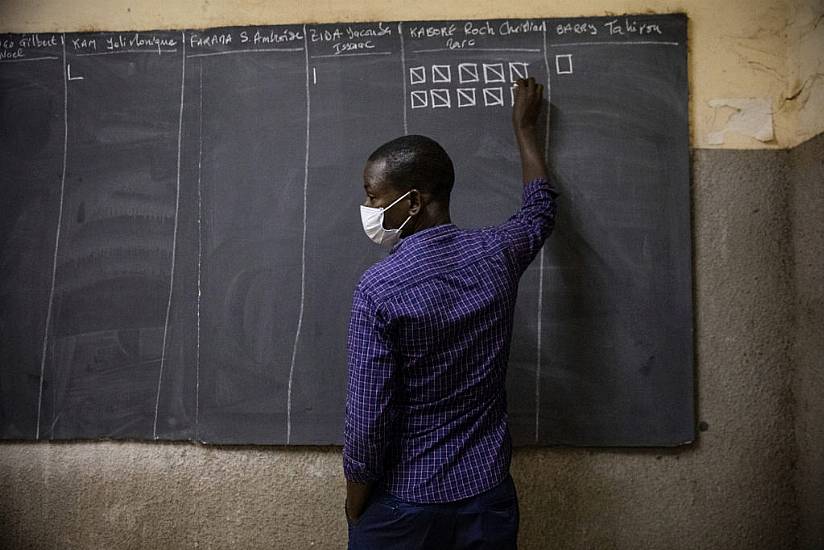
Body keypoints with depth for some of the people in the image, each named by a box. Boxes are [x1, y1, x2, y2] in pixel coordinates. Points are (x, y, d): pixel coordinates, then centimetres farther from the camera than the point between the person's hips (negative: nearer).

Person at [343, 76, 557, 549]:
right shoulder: (496, 256, -7)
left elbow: (368, 418, -19)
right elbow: (541, 207, 15)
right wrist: (525, 126, 28)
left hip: (404, 505, -4)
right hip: (487, 495, 5)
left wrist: (355, 504, -1)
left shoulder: (380, 290, -22)